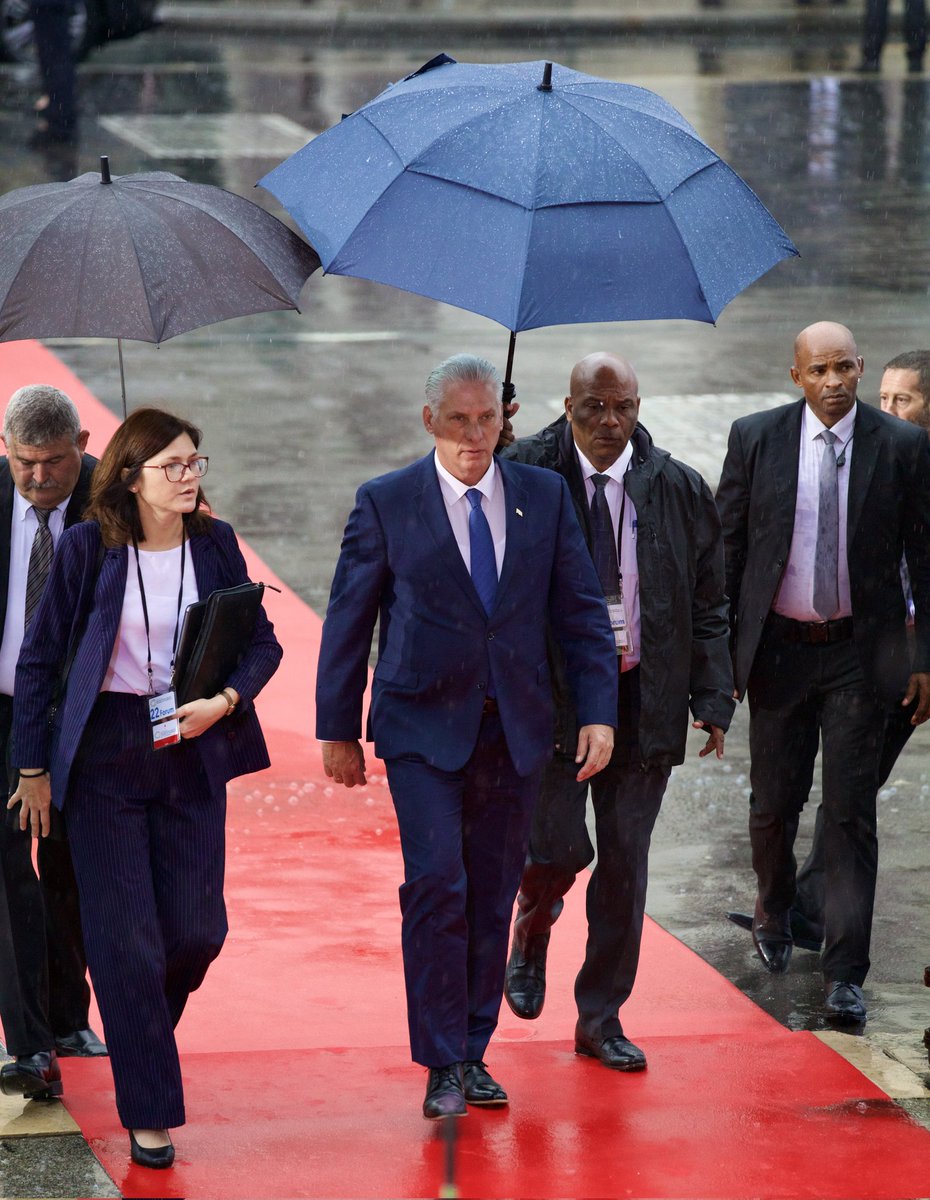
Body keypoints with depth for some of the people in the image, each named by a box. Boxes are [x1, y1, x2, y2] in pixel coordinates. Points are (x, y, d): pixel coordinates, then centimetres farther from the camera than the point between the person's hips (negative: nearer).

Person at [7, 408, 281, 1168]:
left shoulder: (213, 543, 2)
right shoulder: (88, 548, -6)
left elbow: (262, 641, 7)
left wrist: (227, 700, -13)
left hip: (193, 751, 3)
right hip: (106, 754, -3)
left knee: (197, 930, 2)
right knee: (126, 939, -2)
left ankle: (141, 1027, 35)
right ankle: (148, 1112, 6)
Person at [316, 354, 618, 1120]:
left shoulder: (544, 497, 5)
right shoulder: (386, 504, -2)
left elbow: (583, 612, 7)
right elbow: (348, 620, 2)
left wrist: (599, 712, -1)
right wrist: (338, 728, 2)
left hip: (515, 730, 3)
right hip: (424, 726, -3)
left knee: (493, 895, 7)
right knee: (436, 886, -13)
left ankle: (473, 1053, 19)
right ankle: (443, 1065, -7)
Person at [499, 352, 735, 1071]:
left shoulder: (679, 490, 3)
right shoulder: (524, 476, -4)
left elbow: (708, 603, 7)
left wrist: (712, 699, 2)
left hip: (643, 701, 2)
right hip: (548, 691, -2)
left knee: (626, 862, 4)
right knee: (560, 849, -9)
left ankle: (602, 1017, 16)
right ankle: (532, 932, 27)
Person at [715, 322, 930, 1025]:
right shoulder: (756, 439, 0)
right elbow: (726, 547, 4)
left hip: (860, 652, -1)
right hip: (778, 648, 1)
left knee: (850, 812, -4)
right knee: (774, 803, 11)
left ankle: (845, 974, -2)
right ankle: (775, 912, 41)